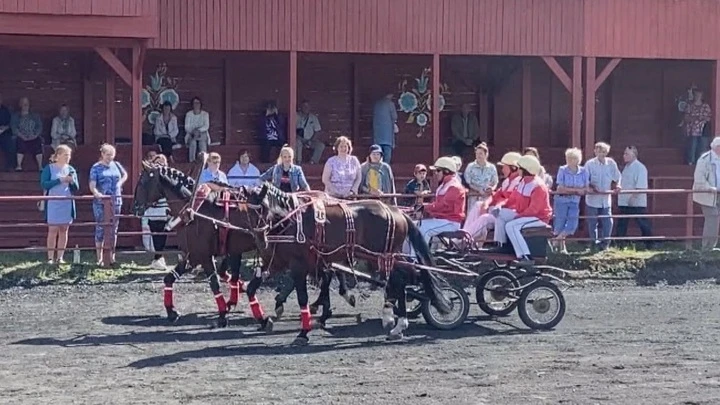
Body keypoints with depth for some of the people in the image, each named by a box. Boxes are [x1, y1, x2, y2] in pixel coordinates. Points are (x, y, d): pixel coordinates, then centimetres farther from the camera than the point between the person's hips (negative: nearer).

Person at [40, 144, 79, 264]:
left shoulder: (71, 169, 10)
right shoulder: (49, 168, -1)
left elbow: (76, 189, 10)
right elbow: (43, 184, -11)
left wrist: (72, 181, -11)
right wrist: (60, 180, -16)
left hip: (67, 204, 4)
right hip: (53, 204, -4)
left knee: (64, 230, 4)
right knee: (53, 230, -4)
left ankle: (60, 257, 10)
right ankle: (50, 258, 0)